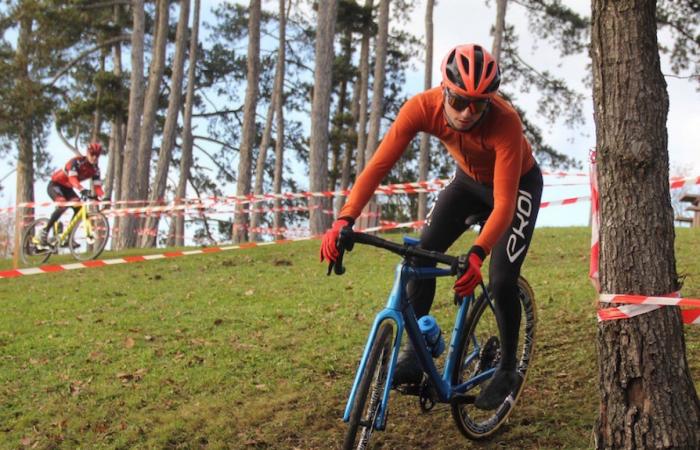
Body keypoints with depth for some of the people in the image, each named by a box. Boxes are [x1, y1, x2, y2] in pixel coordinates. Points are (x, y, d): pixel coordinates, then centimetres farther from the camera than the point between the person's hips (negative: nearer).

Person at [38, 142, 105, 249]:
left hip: (67, 188, 7)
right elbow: (72, 178, -41)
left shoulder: (95, 169, -8)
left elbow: (97, 186, -14)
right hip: (55, 185, -7)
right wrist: (82, 190, -58)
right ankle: (44, 232, -21)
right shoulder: (76, 161, -26)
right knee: (63, 205, -32)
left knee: (79, 208, -16)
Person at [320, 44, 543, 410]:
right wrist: (344, 220, -45)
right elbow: (379, 164, -32)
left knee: (501, 281, -13)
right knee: (421, 254, -13)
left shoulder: (505, 123, -40)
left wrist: (477, 254, -56)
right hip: (469, 180, 4)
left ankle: (507, 370, 11)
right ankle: (414, 355, -2)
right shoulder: (423, 107, -30)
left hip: (518, 185, -4)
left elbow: (504, 204, -41)